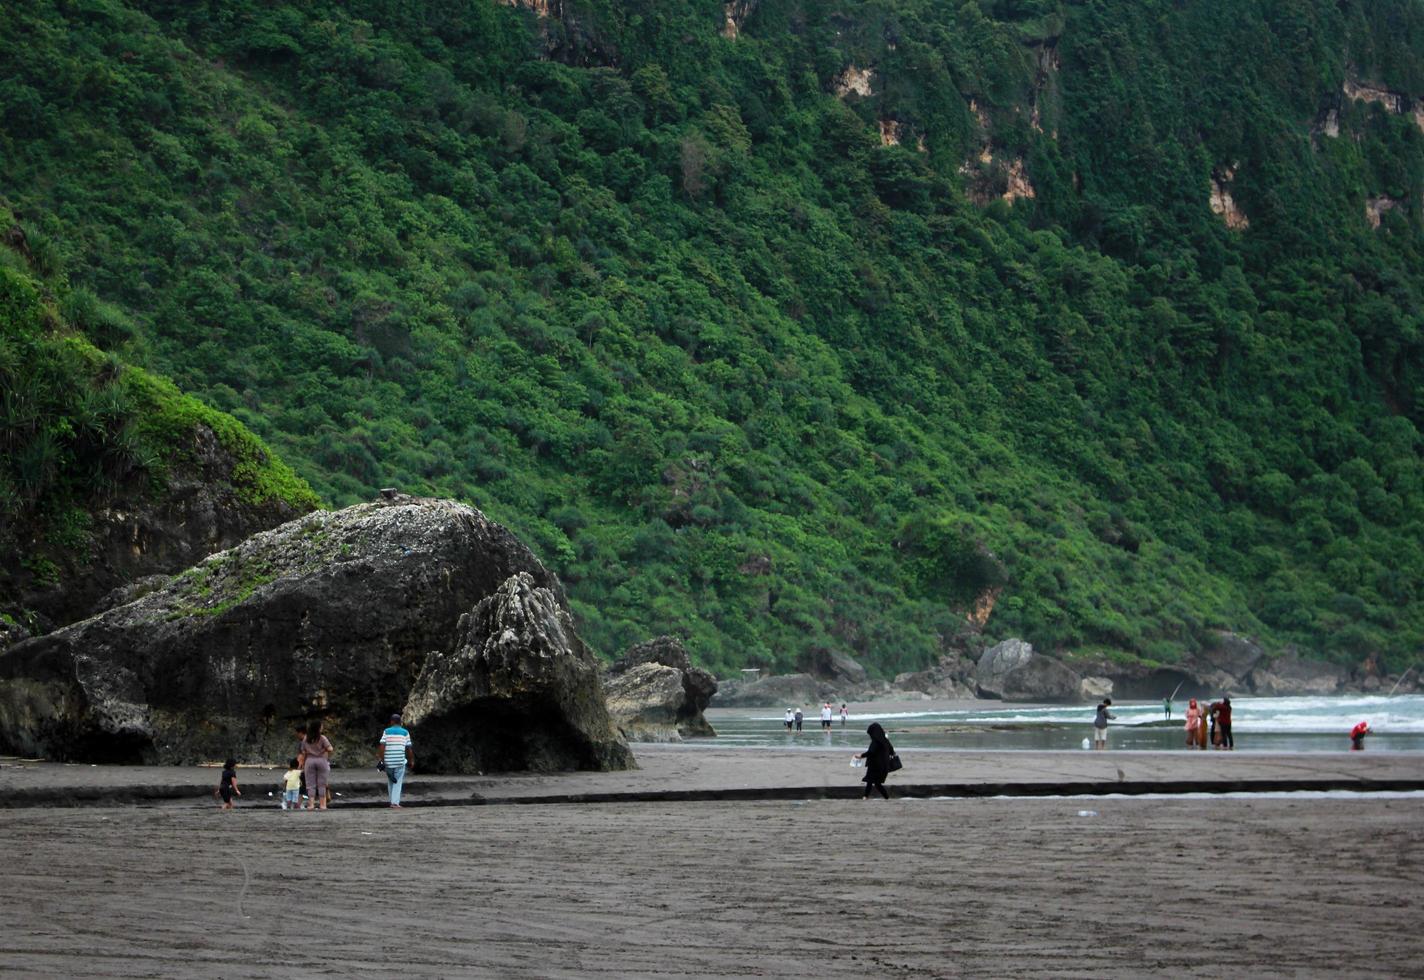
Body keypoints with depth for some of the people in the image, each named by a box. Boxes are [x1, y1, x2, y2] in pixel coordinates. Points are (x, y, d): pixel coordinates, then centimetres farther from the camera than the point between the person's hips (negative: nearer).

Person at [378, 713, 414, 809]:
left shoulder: (386, 732, 3)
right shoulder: (405, 733, 3)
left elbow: (382, 747, -7)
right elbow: (408, 749, 5)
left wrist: (382, 760, -3)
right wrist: (411, 760, 19)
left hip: (388, 761, 1)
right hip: (400, 761, -1)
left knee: (390, 782, 17)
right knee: (397, 783, 2)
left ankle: (393, 801, 20)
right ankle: (395, 803, -9)